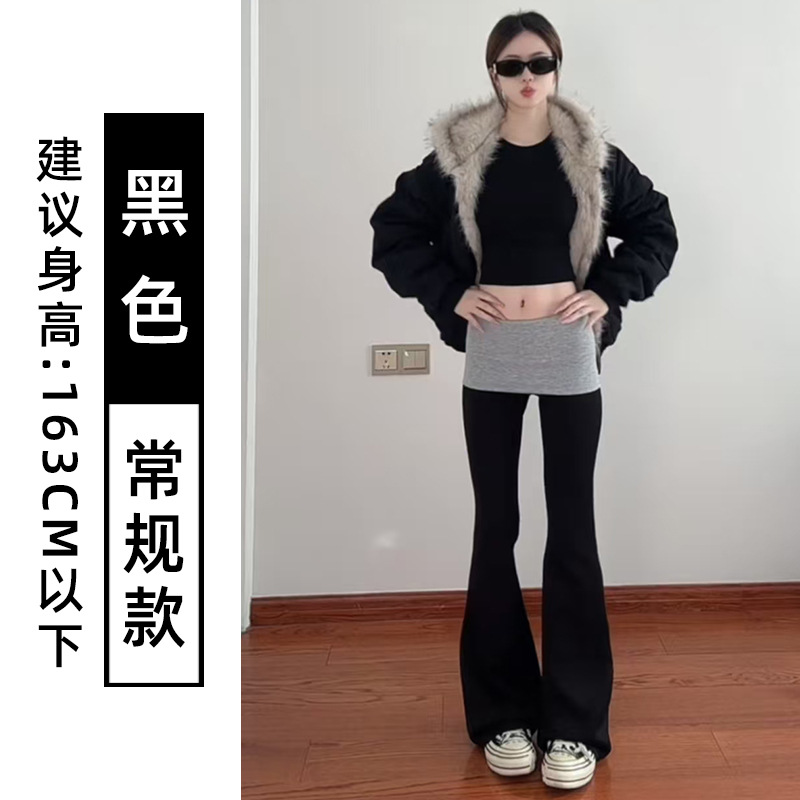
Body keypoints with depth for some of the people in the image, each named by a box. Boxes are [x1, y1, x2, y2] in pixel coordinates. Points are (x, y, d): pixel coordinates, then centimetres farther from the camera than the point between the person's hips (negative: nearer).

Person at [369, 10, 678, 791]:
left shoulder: (592, 154, 3)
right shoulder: (458, 155, 1)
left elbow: (657, 229, 11)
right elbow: (392, 230, 6)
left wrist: (611, 292, -2)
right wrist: (447, 294, -4)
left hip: (569, 354, 0)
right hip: (491, 358, 0)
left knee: (571, 531, 1)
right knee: (495, 530, 5)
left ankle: (574, 721, 11)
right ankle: (504, 714, 18)